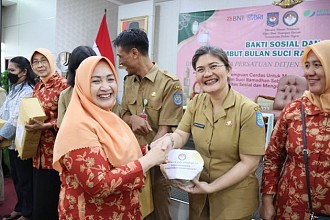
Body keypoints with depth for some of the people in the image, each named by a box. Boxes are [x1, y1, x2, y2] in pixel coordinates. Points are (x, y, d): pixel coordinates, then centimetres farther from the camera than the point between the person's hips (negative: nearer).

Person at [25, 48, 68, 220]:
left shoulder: (62, 84, -11)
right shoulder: (37, 87, 14)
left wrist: (45, 126, -25)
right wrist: (31, 124, 4)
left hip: (54, 150, -8)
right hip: (39, 149, 8)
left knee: (50, 198, -2)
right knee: (39, 196, 16)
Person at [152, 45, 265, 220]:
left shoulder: (248, 110, -19)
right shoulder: (196, 102, -3)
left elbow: (249, 164, -18)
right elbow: (181, 135, -5)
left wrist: (211, 187, -20)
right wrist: (169, 140, -28)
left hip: (234, 198, -4)